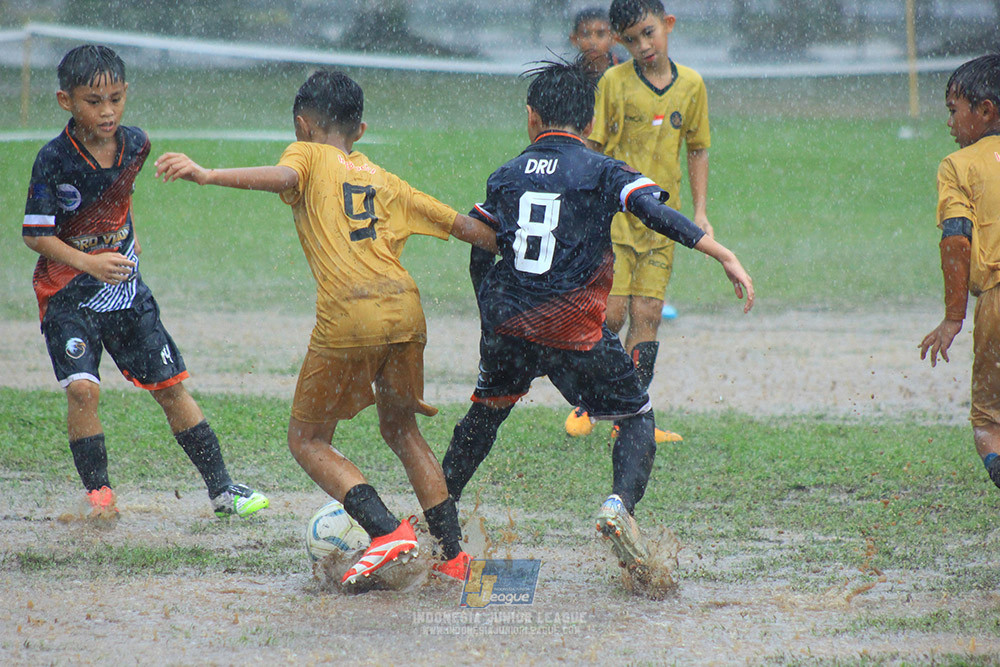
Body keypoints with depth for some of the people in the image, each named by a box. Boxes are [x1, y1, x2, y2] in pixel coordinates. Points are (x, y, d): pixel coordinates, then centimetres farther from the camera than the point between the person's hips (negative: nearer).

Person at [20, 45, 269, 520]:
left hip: (124, 285, 4)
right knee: (82, 389, -19)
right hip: (67, 293, -4)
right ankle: (98, 493, -4)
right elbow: (34, 234, -18)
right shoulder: (54, 160, -20)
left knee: (170, 386, 5)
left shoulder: (134, 145, -5)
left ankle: (220, 488, 12)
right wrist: (88, 263, -30)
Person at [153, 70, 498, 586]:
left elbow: (284, 177, -14)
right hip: (405, 306, 6)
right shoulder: (383, 179, 26)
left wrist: (207, 175, -21)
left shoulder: (309, 155, 11)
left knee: (307, 440, 8)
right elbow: (464, 226, 27)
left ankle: (388, 530, -10)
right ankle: (453, 553, 20)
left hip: (348, 315, -6)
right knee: (401, 430, 25)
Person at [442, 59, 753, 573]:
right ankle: (620, 502, -17)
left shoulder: (505, 176, 11)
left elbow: (479, 256, 15)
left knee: (485, 411, 27)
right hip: (575, 333, -4)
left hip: (508, 324, 4)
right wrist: (724, 255, -19)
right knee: (636, 418, 9)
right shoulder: (602, 172, -1)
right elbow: (658, 215, -16)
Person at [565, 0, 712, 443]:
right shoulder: (614, 82, -5)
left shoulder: (691, 85, 5)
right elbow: (594, 148, -2)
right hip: (613, 212, -3)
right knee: (611, 314, -9)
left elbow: (697, 149, 14)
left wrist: (700, 212, 8)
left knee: (648, 316, 0)